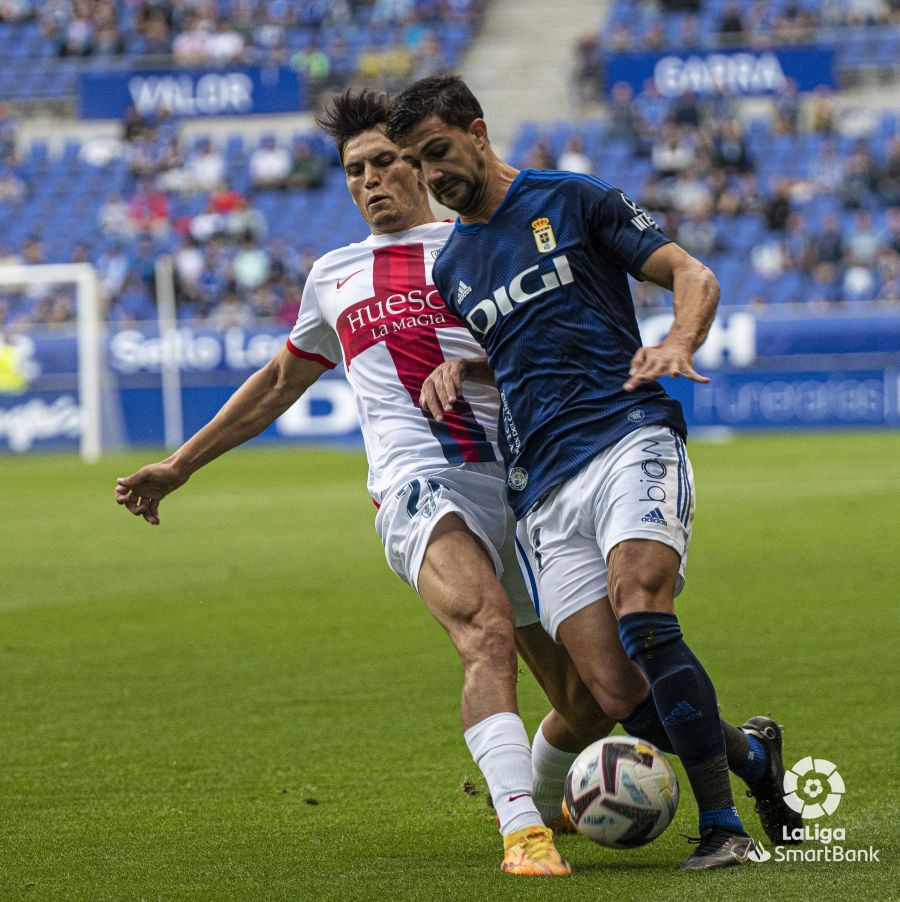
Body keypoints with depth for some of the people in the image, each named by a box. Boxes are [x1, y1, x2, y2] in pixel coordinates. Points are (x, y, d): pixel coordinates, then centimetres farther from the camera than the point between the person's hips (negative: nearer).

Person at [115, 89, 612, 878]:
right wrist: (179, 467, 36)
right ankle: (522, 829, -42)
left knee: (592, 700, 1)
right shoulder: (333, 279, 22)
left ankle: (545, 791, 33)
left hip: (517, 482, 1)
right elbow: (281, 382, 35)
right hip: (420, 488, -1)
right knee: (489, 632, -33)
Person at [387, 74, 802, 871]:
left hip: (630, 440, -5)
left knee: (641, 618, -30)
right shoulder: (452, 268, 21)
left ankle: (723, 825, -21)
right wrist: (452, 368, 13)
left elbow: (694, 276, 3)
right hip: (544, 490, 5)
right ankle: (751, 754, 16)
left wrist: (678, 343, -18)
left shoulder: (573, 202, 7)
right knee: (618, 696, -12)